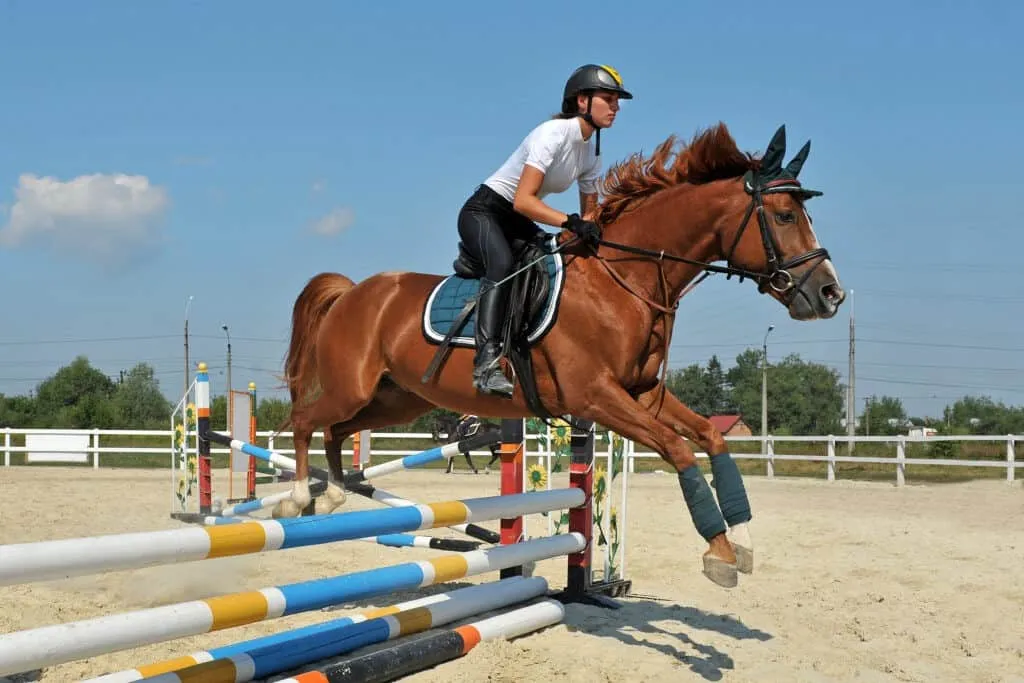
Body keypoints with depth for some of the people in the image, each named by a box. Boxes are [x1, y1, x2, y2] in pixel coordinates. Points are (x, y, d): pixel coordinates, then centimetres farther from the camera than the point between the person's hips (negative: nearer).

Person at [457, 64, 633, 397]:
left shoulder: (592, 151, 4)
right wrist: (571, 222, -40)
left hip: (516, 221, 9)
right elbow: (523, 200, -30)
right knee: (502, 264, -36)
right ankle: (487, 363, -46)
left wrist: (593, 233, -8)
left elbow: (590, 212, 14)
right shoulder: (553, 134, -22)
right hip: (482, 212, -9)